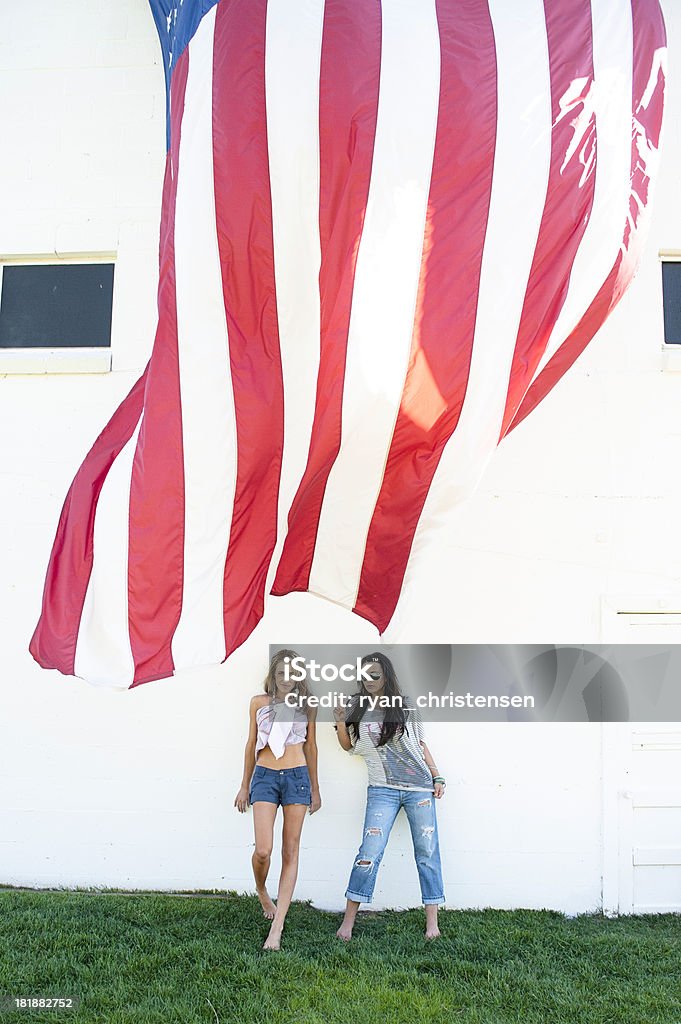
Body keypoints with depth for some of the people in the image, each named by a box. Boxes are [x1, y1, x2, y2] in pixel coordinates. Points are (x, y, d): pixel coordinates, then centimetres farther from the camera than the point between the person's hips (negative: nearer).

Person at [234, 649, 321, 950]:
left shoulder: (306, 706, 6)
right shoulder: (259, 702, 6)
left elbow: (310, 746, 13)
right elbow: (251, 744, 11)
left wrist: (315, 789, 15)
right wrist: (244, 786, 13)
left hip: (297, 777, 1)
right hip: (265, 776, -1)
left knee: (290, 852, -1)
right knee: (263, 850, -11)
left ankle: (277, 927, 4)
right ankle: (262, 892, 23)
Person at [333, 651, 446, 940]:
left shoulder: (407, 707, 4)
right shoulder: (357, 706, 5)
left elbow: (421, 744, 11)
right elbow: (350, 746, 12)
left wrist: (437, 777, 6)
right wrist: (340, 722, -5)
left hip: (420, 787, 1)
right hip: (382, 790, -1)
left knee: (427, 852, 4)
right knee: (370, 852, -7)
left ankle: (432, 922, 14)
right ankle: (348, 921, 4)